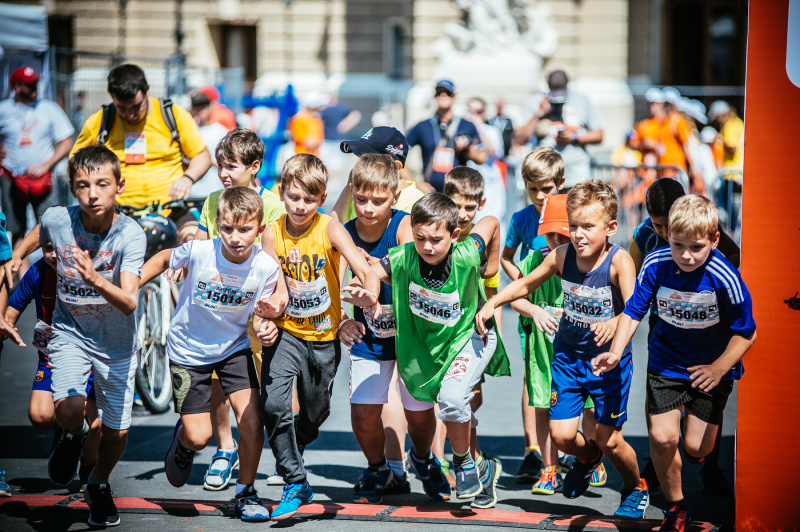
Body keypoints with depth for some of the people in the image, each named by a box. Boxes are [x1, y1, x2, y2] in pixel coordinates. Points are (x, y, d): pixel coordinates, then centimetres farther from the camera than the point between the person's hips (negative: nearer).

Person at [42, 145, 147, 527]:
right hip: (70, 332, 0)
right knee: (69, 408, -26)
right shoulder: (56, 220, -18)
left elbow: (129, 302, -35)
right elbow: (35, 239, 9)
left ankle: (99, 485, 40)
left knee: (117, 432, 6)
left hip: (116, 341, 0)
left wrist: (97, 282, -52)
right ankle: (73, 435, 13)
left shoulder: (131, 234, -24)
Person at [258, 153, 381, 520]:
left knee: (315, 414, 15)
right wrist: (266, 320, -23)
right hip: (286, 332, 0)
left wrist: (370, 294, -48)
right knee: (273, 403, -20)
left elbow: (367, 272, -26)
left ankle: (290, 449, 50)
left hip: (324, 337, 0)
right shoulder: (273, 234, -9)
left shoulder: (330, 229, -16)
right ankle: (295, 483, -5)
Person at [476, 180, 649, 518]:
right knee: (561, 435, -3)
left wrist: (615, 323, -55)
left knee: (609, 440, -2)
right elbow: (526, 284, 7)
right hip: (568, 354, 3)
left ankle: (635, 487, 29)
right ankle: (587, 457, 35)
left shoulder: (618, 261, -22)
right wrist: (492, 303, -6)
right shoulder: (562, 256, -10)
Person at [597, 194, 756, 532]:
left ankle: (693, 424, 40)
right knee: (662, 437, -8)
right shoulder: (656, 265, -20)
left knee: (696, 447, -1)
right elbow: (633, 312, -9)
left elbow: (746, 334, -17)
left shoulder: (724, 278, -26)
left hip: (712, 365, -2)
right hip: (667, 362, 2)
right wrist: (616, 351, -24)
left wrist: (719, 368, -29)